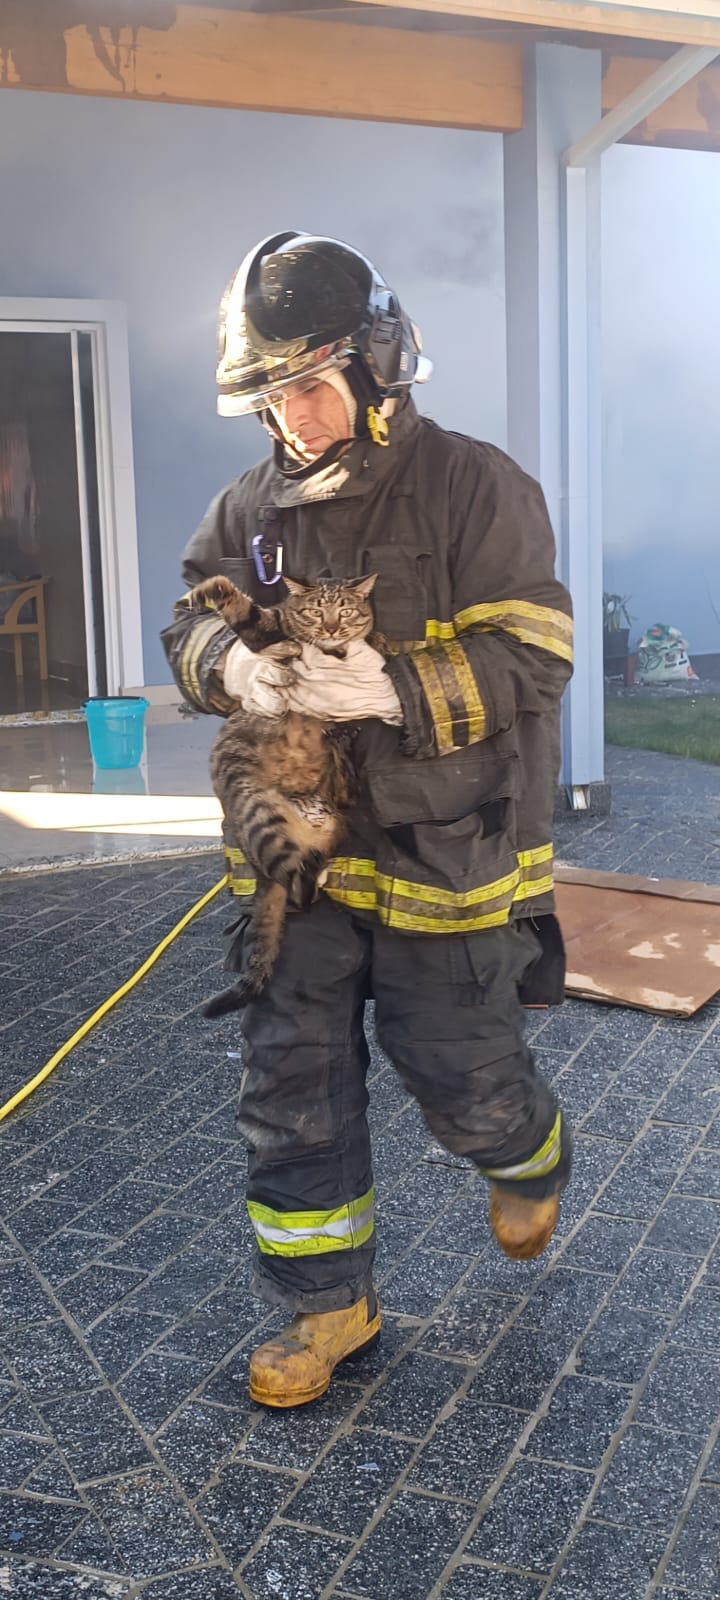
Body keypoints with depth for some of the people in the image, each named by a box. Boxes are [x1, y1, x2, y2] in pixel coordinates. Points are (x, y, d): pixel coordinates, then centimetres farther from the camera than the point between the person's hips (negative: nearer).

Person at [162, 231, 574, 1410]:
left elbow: (530, 657, -15)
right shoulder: (253, 506, 5)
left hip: (444, 857, -4)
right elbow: (191, 621, 9)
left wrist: (394, 691, -29)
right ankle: (326, 1305, 27)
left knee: (465, 1081, 9)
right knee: (291, 1090, 8)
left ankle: (530, 1160, 46)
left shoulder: (478, 488, -11)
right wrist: (228, 663, -16)